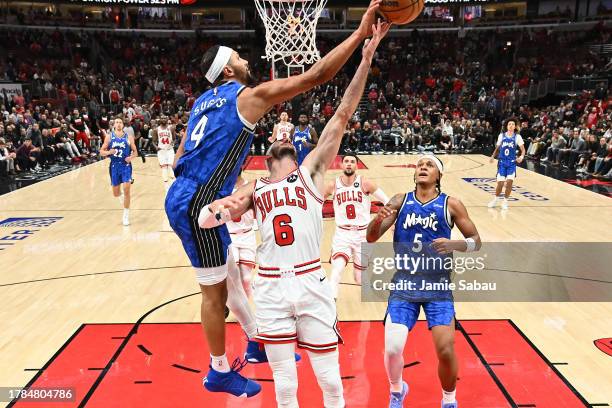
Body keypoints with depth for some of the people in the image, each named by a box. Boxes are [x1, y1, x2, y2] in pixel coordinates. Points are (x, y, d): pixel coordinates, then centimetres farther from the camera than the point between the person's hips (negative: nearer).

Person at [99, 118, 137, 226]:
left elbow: (135, 151, 8)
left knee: (126, 189, -14)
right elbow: (101, 152, 3)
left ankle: (126, 215, -2)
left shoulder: (129, 137, 1)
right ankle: (123, 200, 44)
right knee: (116, 192, 8)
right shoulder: (109, 137, 2)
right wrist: (108, 152, -18)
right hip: (114, 166, 2)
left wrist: (131, 157, -13)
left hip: (126, 165, -2)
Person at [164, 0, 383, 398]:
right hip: (197, 205, -9)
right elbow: (316, 76, -13)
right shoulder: (250, 95, -8)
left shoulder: (203, 101, 17)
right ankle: (220, 372, 27)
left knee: (230, 275, 21)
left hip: (187, 199, 9)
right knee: (215, 291, 7)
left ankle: (257, 343, 38)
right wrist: (361, 32, -9)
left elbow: (182, 157, 17)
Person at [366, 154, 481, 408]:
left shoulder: (451, 205, -2)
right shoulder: (400, 201, 1)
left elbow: (476, 241, 4)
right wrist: (378, 219, -24)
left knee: (446, 350, -7)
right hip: (404, 285, 1)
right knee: (392, 349, -7)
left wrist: (454, 245, -17)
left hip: (438, 287, 0)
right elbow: (371, 238, -2)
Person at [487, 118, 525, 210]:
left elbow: (523, 149, 0)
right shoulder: (501, 135, 5)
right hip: (502, 162, 1)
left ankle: (505, 201, 5)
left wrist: (521, 156, -20)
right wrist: (493, 156, -1)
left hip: (512, 162, -1)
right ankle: (496, 199, 24)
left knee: (509, 181, -14)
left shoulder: (517, 137, 0)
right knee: (500, 183, -1)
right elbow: (497, 148, 15)